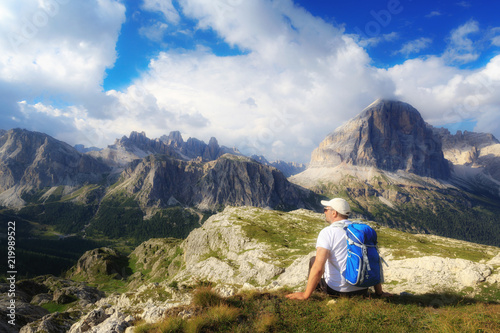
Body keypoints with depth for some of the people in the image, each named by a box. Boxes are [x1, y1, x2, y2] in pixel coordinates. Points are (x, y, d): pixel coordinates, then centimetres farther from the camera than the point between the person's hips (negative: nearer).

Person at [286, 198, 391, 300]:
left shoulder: (327, 232, -14)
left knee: (313, 260, 17)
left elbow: (318, 269, -22)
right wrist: (379, 293, 15)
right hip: (362, 290, 5)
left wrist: (305, 295, -14)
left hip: (337, 290, -5)